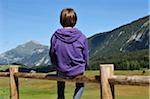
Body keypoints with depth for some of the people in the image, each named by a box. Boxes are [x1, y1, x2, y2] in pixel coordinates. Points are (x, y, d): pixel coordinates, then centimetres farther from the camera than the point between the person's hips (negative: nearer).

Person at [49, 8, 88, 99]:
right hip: (77, 71, -1)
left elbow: (52, 56, -2)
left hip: (62, 71, 1)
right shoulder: (82, 37, -15)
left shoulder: (55, 37, -13)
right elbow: (86, 57, -5)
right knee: (80, 85, 36)